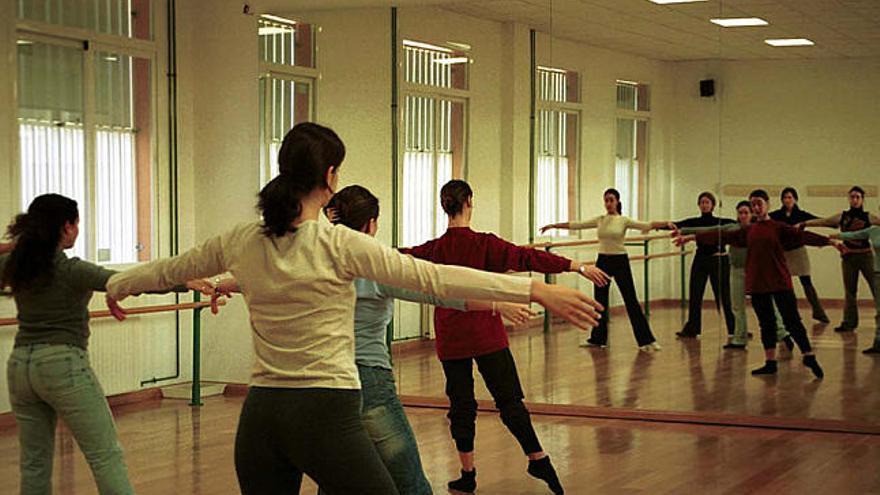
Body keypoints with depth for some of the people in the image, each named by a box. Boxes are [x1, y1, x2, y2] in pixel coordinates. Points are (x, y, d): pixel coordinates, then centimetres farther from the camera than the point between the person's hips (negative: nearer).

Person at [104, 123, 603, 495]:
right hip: (327, 413, -6)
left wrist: (117, 284, 41)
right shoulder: (338, 244, -11)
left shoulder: (241, 242, 5)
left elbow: (169, 269, 21)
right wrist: (536, 290, -17)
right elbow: (433, 277, -16)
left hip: (260, 415, 6)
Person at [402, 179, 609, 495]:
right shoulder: (484, 244, -11)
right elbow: (528, 258, -16)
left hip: (450, 340, 2)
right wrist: (579, 267, -16)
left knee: (461, 406, 10)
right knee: (509, 401, 2)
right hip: (486, 336, -2)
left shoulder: (433, 250, -2)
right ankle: (539, 460, 0)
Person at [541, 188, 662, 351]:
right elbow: (576, 225, 7)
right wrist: (553, 225, 6)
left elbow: (646, 225, -14)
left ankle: (645, 340, -1)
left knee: (631, 301, -4)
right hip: (602, 261, 4)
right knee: (600, 301, 9)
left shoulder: (624, 220, -4)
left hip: (620, 261, -4)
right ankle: (598, 338, 21)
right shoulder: (599, 220, 6)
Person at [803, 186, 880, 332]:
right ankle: (849, 323, 14)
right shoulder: (842, 216, 4)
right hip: (848, 257, 2)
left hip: (865, 256, -2)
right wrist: (803, 224, -2)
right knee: (850, 291, 8)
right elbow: (821, 222, 2)